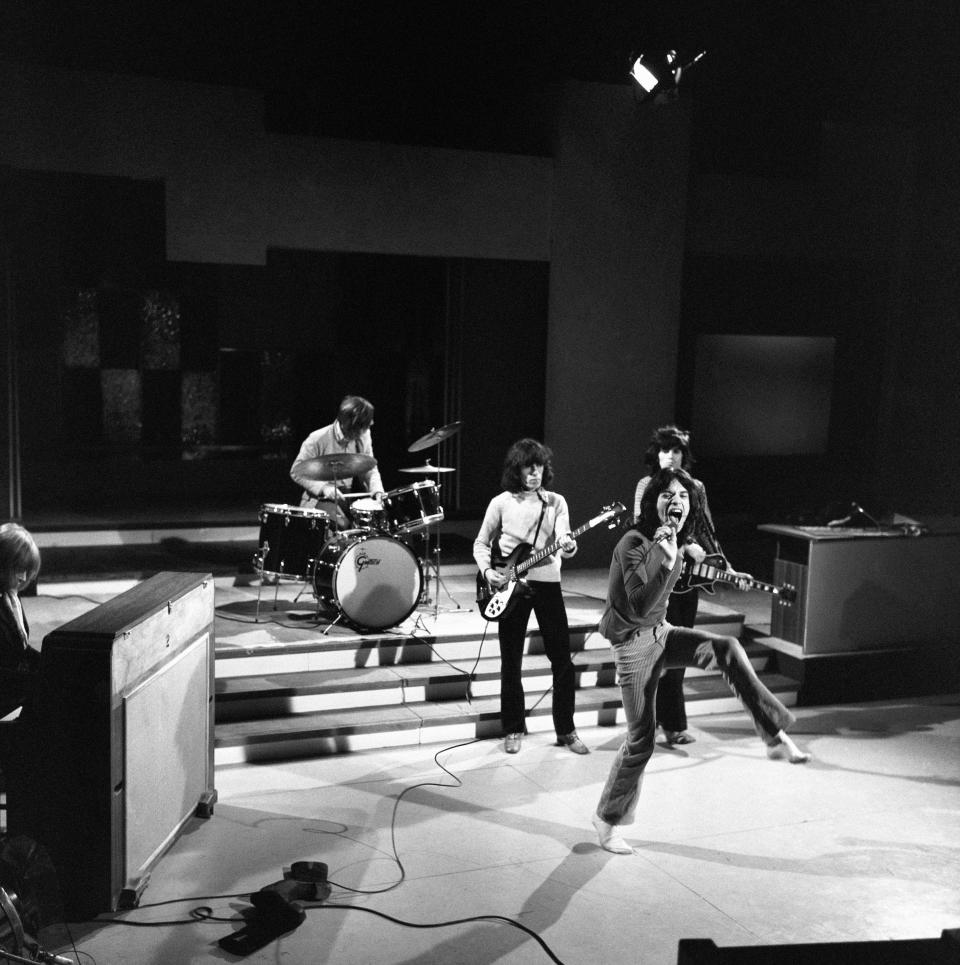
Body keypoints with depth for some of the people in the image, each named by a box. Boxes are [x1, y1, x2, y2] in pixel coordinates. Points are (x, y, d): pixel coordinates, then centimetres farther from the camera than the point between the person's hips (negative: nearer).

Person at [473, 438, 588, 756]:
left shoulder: (556, 502, 3)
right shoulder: (501, 503, 1)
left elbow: (563, 539, -12)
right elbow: (481, 543, 8)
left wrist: (568, 547, -35)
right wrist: (487, 570, -10)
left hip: (547, 583, 1)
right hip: (509, 586, -1)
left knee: (562, 660, 1)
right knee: (511, 663, 5)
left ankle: (566, 729, 16)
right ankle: (513, 729, 20)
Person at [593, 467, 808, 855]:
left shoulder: (675, 542, 3)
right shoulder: (634, 544, -23)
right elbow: (638, 607, -33)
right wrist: (666, 561, -40)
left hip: (661, 633, 7)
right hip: (633, 644, -7)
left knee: (728, 648, -18)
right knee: (641, 739, -2)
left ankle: (774, 737, -13)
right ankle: (607, 819, 17)